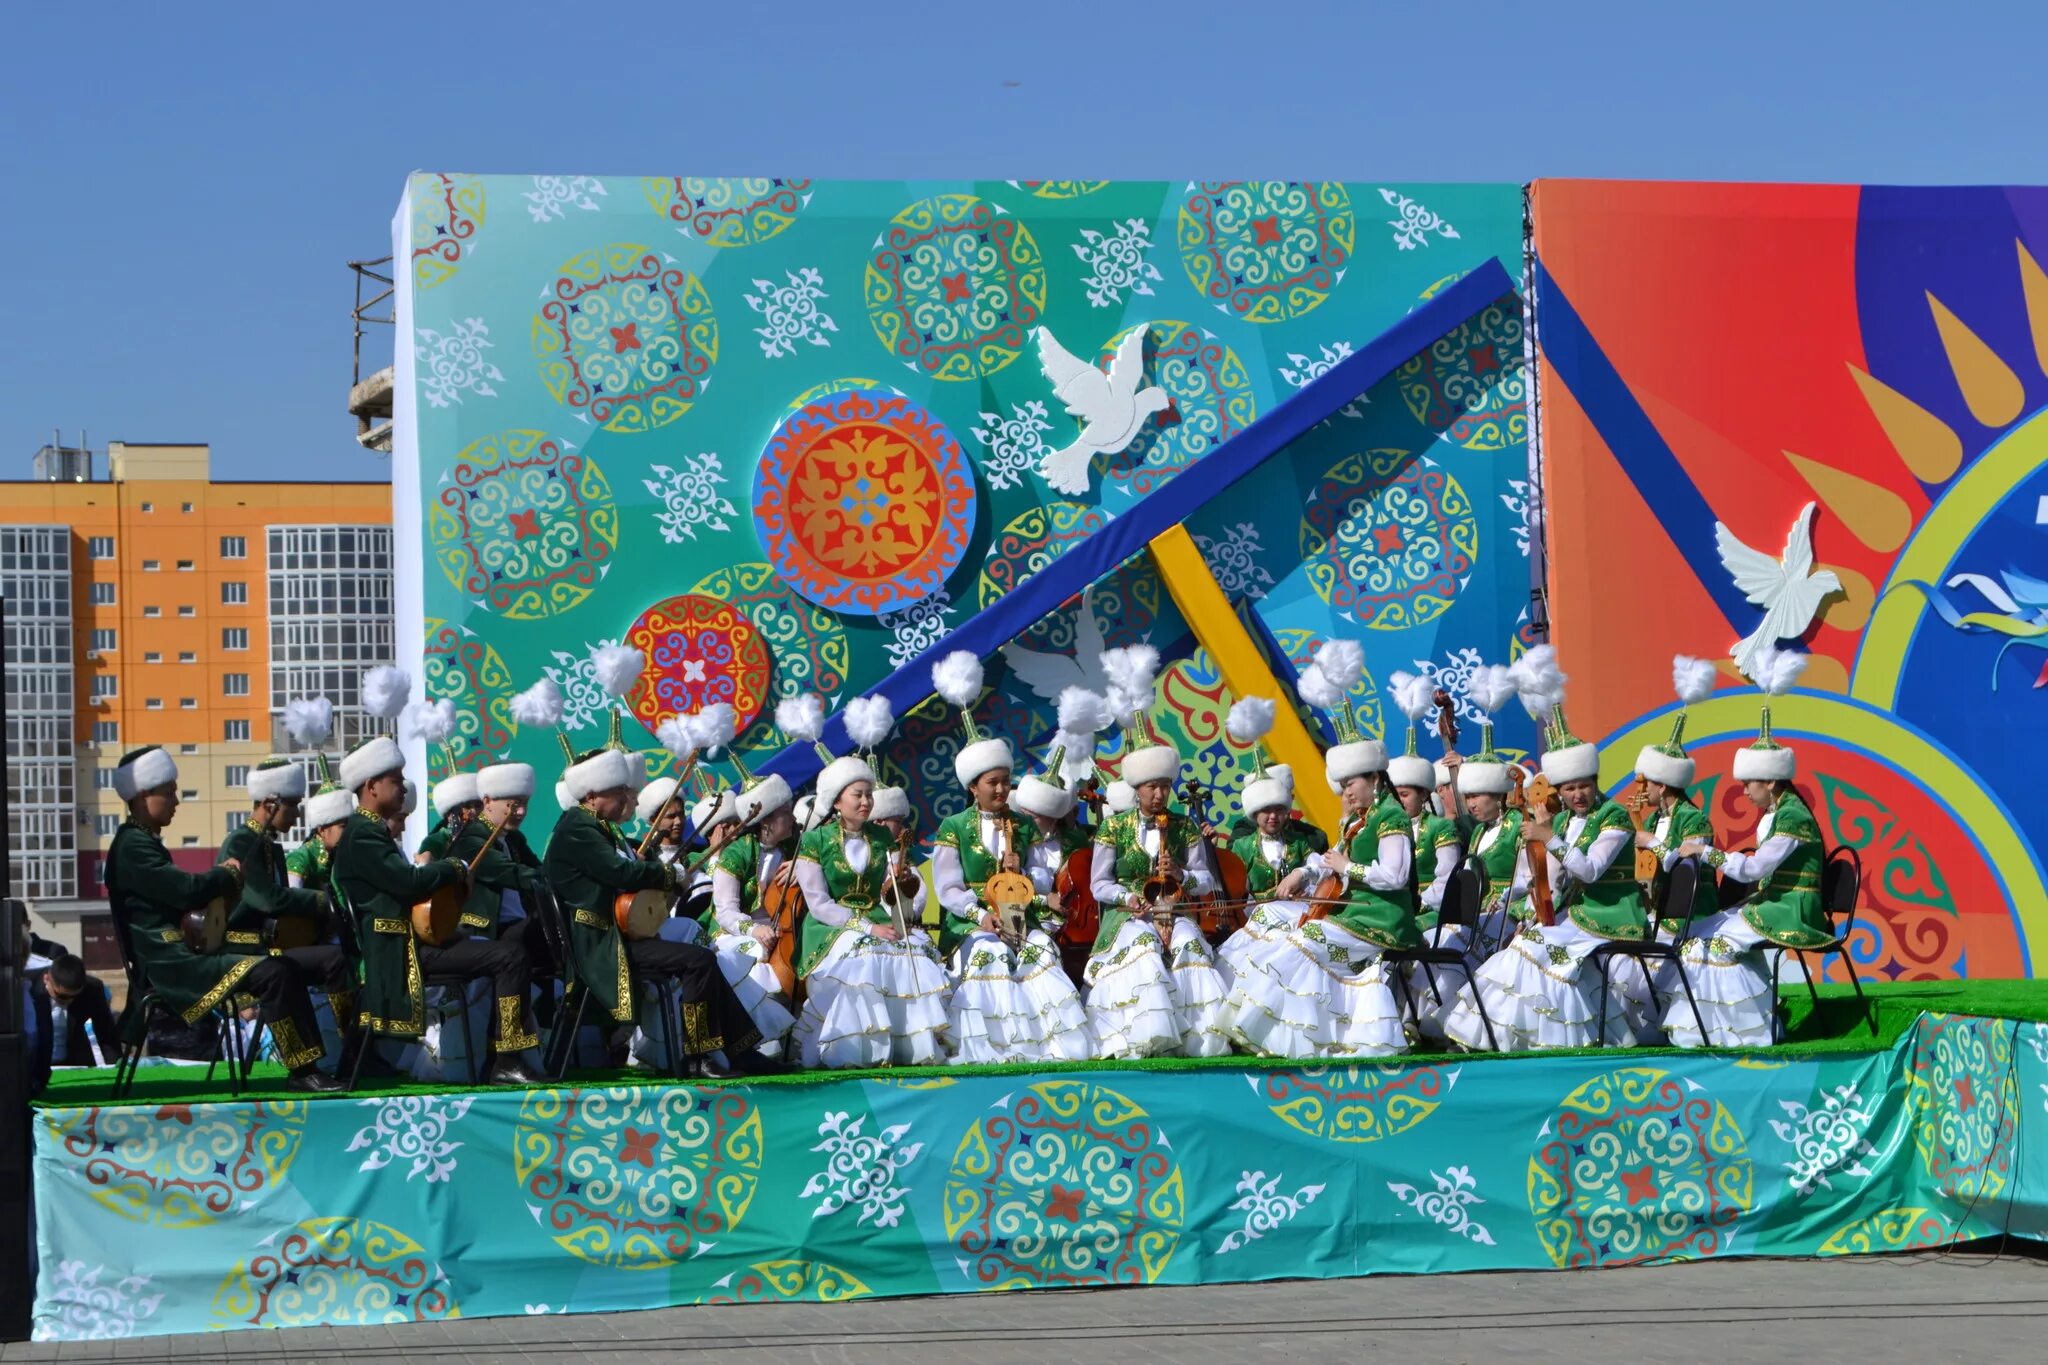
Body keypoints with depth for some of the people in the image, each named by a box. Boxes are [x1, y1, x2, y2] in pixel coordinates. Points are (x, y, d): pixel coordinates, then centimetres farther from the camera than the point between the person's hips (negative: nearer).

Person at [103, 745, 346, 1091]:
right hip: (173, 963, -10)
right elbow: (187, 891, -21)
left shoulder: (146, 843, 23)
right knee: (274, 972, -32)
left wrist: (221, 878, 6)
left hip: (190, 951, 10)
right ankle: (302, 1072, -29)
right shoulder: (131, 848, -10)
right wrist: (229, 875, -2)